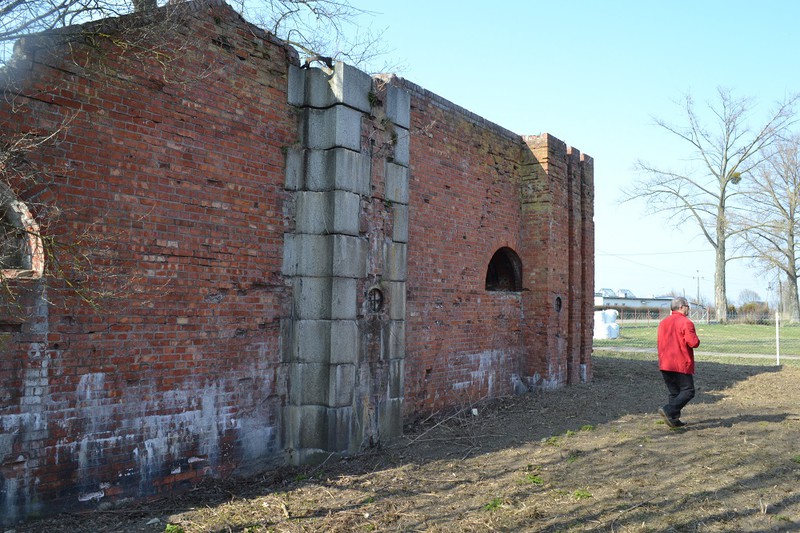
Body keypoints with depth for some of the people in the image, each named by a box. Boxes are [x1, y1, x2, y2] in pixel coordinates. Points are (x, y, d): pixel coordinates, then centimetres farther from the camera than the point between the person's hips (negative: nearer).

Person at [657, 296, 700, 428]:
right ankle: (668, 411, -16)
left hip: (665, 364, 7)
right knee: (688, 391, -1)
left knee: (674, 392, 13)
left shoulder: (663, 323, 12)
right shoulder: (686, 323, -11)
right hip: (682, 364, -7)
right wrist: (696, 340, 2)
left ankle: (674, 420, 10)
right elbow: (694, 343, -18)